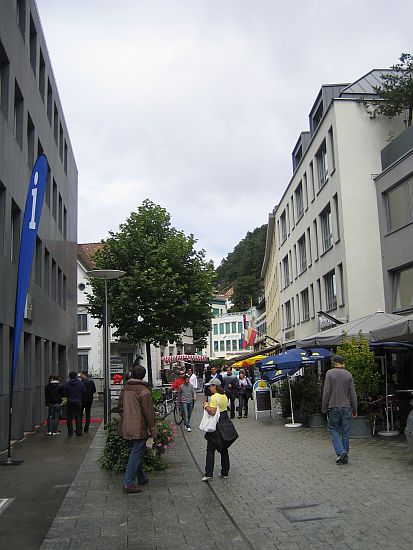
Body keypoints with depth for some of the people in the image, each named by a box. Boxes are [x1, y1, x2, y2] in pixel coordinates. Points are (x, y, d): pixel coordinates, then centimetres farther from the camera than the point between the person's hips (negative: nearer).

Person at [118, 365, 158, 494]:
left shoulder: (125, 388, 6)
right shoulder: (144, 391, -16)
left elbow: (120, 407, 15)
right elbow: (149, 412, -15)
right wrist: (153, 430, -8)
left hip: (126, 427, 8)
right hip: (139, 428, -8)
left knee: (136, 451, 20)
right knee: (136, 454, -1)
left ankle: (141, 478, 32)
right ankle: (128, 483, -2)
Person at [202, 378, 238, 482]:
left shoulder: (214, 397, -18)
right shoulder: (224, 396, 8)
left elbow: (212, 412, -25)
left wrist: (206, 406, -8)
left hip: (217, 426, -8)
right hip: (226, 422, 8)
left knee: (210, 450, 0)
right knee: (224, 449, 14)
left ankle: (209, 473, -2)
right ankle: (224, 472, 19)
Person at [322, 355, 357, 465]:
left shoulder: (330, 373, -5)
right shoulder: (348, 375, 3)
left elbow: (326, 392, -8)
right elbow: (353, 394, 4)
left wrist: (324, 408, 0)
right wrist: (355, 409, 10)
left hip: (334, 407, -3)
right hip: (346, 407, 3)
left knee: (333, 429, 8)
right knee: (345, 432, 8)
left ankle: (340, 452, -9)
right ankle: (345, 456, 12)